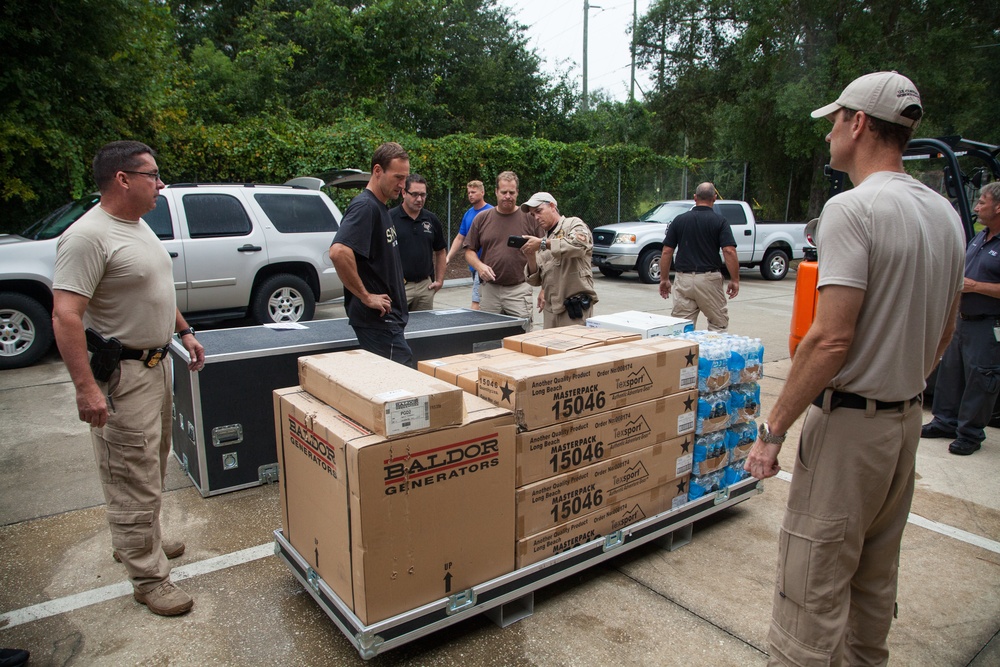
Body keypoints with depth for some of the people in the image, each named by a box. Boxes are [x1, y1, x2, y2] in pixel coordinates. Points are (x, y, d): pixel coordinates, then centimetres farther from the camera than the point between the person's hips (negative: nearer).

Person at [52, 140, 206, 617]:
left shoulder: (139, 227, 10)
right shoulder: (88, 236, -21)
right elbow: (65, 315, -26)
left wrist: (184, 331, 20)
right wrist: (85, 387, -29)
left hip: (155, 364, 10)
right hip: (121, 374, -10)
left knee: (151, 469, 23)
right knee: (135, 482, 0)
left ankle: (140, 541, 41)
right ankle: (148, 577, 13)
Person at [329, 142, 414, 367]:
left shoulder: (381, 208, 15)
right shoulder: (365, 206, -16)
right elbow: (339, 252, -31)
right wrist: (366, 296, -23)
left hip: (389, 317, 10)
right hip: (378, 319, -10)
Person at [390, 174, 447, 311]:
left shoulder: (432, 220, 9)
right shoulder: (389, 218, -5)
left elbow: (440, 252, 17)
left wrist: (439, 280, 9)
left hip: (426, 286, 5)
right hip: (398, 286, -4)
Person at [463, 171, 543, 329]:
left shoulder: (530, 218, 2)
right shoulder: (482, 218, 8)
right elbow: (469, 251, 12)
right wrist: (479, 266, -9)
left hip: (519, 288, -2)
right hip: (489, 289, 2)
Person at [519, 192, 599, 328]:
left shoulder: (573, 224, 1)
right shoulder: (544, 238, 20)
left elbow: (579, 244, -24)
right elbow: (535, 280, 13)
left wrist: (543, 243, -22)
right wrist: (530, 258, -6)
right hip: (550, 309, 6)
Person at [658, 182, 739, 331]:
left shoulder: (679, 220, 4)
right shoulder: (719, 221, -3)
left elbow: (667, 252, 2)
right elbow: (729, 251, -12)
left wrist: (664, 279, 9)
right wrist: (735, 280, -5)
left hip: (683, 279, 2)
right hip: (709, 279, -2)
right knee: (719, 323, 12)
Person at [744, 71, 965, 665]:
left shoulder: (853, 209, -18)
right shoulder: (946, 214, 9)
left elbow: (832, 339, -24)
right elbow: (944, 334, 16)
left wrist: (774, 428, -16)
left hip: (850, 422, -9)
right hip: (908, 418, 9)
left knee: (813, 589, 0)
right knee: (876, 580, 22)